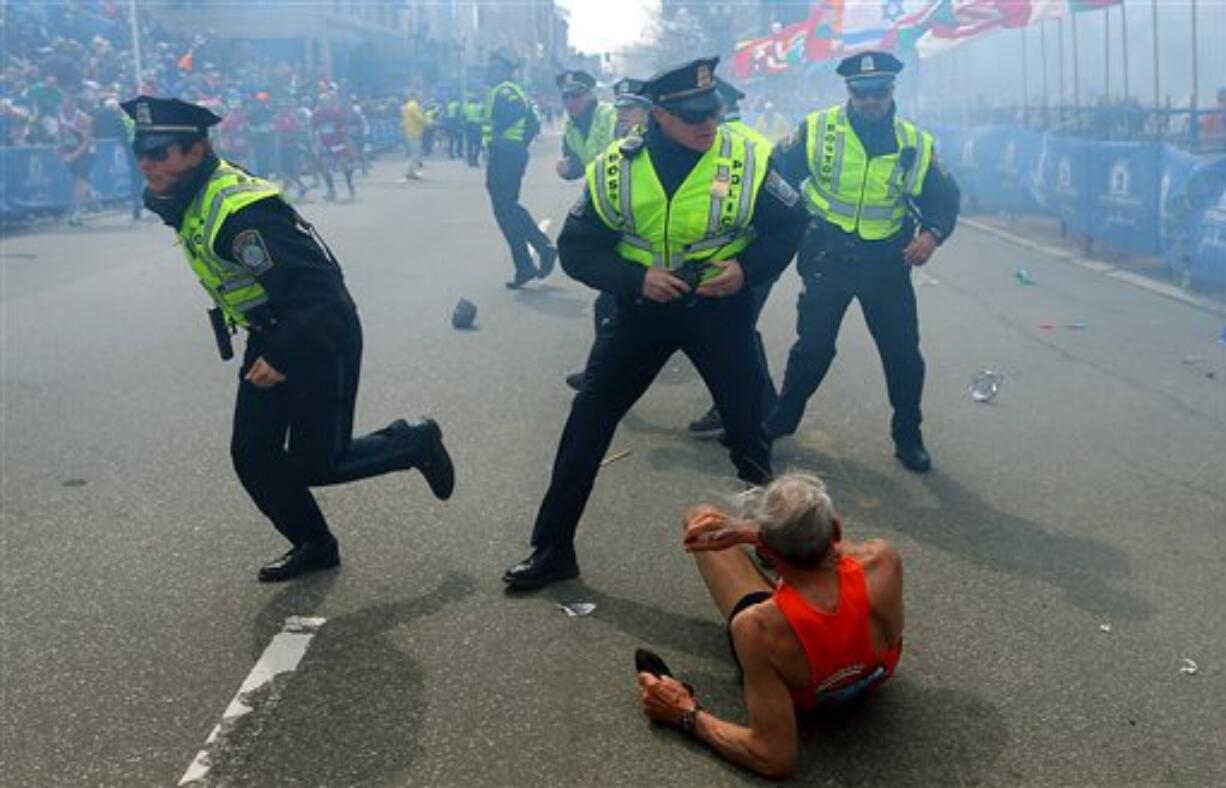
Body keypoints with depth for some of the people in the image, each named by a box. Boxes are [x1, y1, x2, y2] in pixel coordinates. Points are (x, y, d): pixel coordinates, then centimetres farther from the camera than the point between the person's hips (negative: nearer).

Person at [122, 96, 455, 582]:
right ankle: (314, 545, 26)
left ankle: (414, 443, 21)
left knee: (314, 464, -1)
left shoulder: (240, 211, -29)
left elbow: (319, 284, -31)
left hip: (322, 339, -9)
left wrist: (284, 358, -30)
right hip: (270, 340, 9)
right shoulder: (186, 201, 1)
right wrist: (269, 351, 20)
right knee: (252, 454, 8)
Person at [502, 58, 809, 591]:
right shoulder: (616, 168, -13)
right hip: (643, 306, 1)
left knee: (747, 427, 7)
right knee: (588, 421, -1)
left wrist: (748, 268, -17)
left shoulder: (748, 161, -14)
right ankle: (552, 548, 12)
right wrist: (636, 278, -23)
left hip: (720, 308, -1)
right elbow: (576, 249, -8)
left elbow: (791, 225, -1)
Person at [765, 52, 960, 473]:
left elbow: (945, 199, 5)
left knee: (904, 354, 4)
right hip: (828, 258, -1)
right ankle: (781, 419, 30)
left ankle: (908, 437, 23)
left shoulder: (917, 144, -2)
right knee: (813, 347, 8)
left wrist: (932, 234, -14)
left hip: (887, 263, 1)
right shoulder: (817, 130, -6)